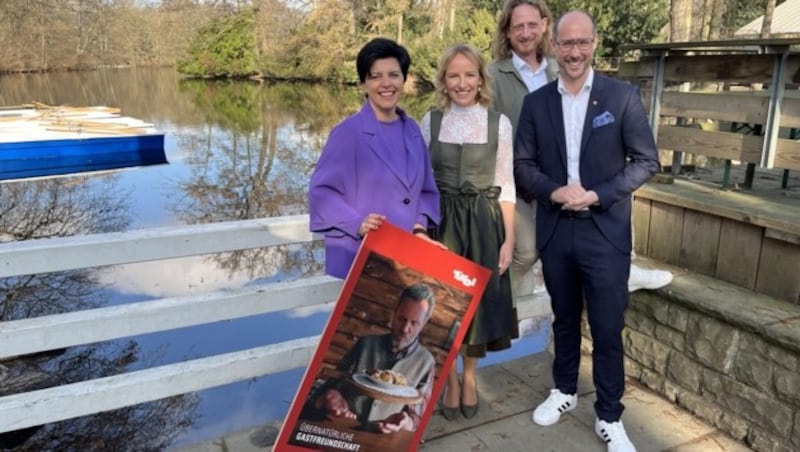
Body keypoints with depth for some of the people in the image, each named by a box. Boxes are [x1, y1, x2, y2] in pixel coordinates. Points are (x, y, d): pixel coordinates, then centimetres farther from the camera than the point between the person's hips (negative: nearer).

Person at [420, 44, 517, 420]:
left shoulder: (499, 123, -2)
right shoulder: (430, 121, 1)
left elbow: (505, 186, -1)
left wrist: (509, 238, -4)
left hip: (484, 223, 0)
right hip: (442, 221, 1)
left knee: (478, 299, 10)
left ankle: (470, 376, 34)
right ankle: (451, 380, 28)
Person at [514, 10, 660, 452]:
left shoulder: (623, 95, -3)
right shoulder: (536, 102, 3)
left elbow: (646, 160, -4)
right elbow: (523, 164, 4)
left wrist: (597, 195, -15)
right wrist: (553, 191, -14)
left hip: (605, 232, -2)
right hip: (555, 231, 3)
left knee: (607, 329, 4)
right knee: (564, 319, 18)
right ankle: (564, 390, 39)